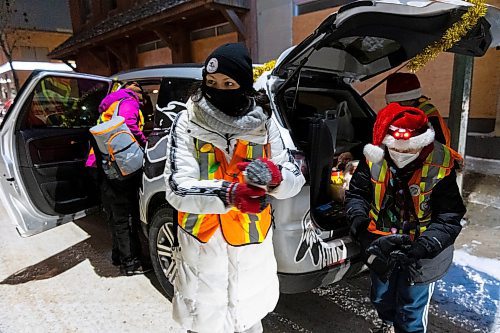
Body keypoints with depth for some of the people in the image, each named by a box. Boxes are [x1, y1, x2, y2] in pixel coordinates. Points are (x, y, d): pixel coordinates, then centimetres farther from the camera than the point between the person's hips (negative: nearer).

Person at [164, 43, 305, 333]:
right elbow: (177, 188, -17)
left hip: (252, 247, 2)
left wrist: (275, 177, -28)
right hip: (203, 247, -1)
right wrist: (227, 193, -34)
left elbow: (296, 179, -6)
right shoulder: (188, 122, -9)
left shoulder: (264, 122, -3)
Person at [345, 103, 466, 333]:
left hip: (419, 254, -3)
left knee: (411, 313, 13)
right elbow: (356, 194, -6)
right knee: (381, 299, 28)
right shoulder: (374, 158, -16)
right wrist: (360, 227, -23)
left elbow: (450, 219, -17)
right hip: (380, 248, 4)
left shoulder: (440, 167, -22)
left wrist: (422, 248, -31)